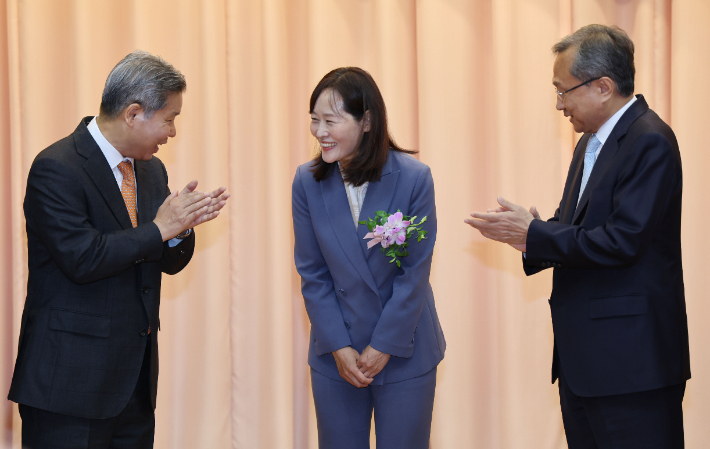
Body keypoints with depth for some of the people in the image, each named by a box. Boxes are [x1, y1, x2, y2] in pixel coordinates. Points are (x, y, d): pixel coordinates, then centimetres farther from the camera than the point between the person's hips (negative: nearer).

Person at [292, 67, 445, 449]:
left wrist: (383, 347, -10)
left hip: (404, 353, -2)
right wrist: (338, 347, -7)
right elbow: (312, 274, -2)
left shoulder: (413, 179, -12)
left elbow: (414, 273, -10)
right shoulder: (307, 182, -5)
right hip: (335, 355, 2)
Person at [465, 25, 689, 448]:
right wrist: (526, 234, -4)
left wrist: (534, 233, -16)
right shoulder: (591, 142, 15)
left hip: (631, 356, -10)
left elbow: (622, 241, -23)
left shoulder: (649, 142, -16)